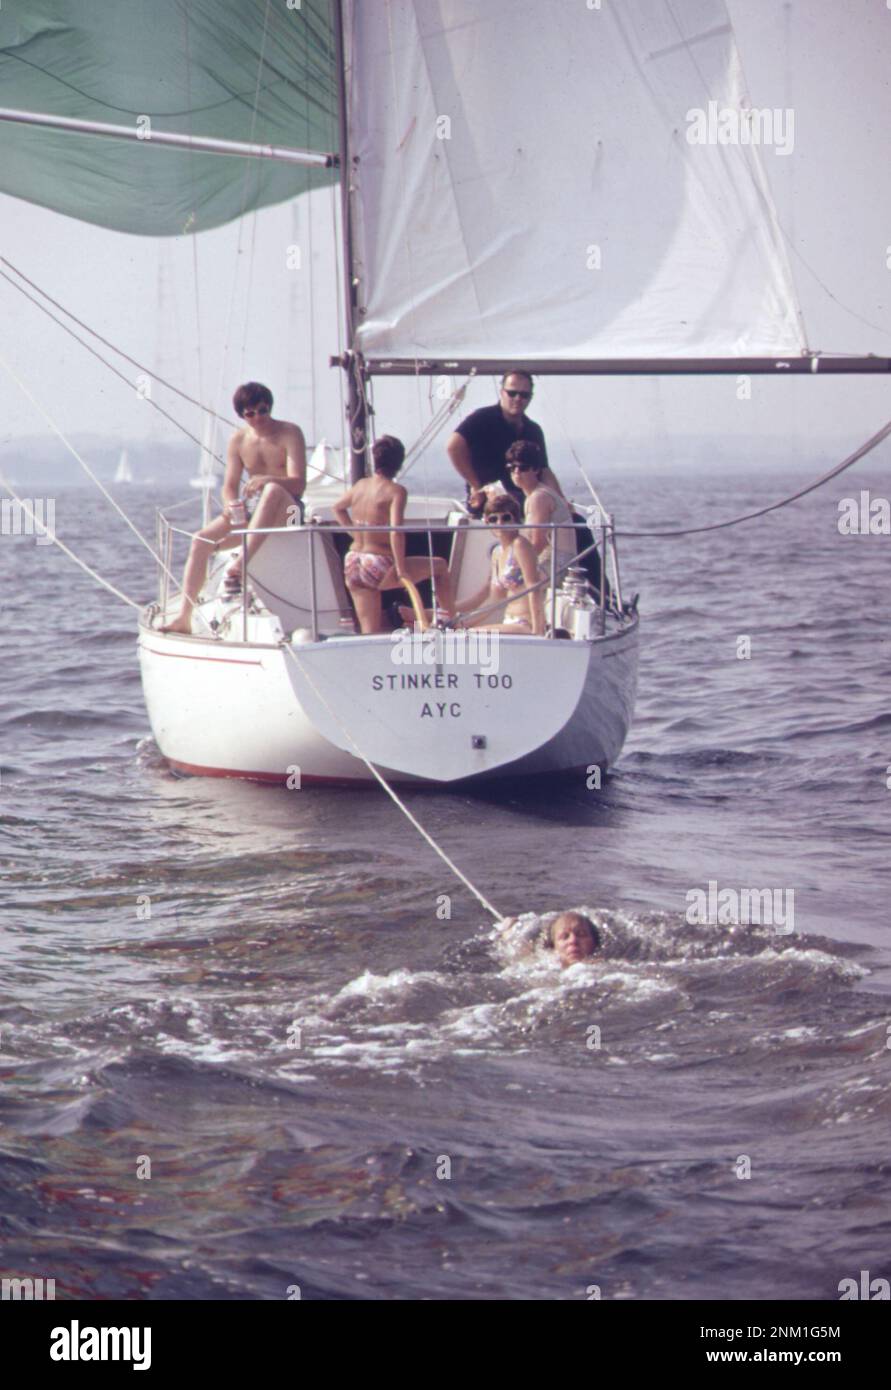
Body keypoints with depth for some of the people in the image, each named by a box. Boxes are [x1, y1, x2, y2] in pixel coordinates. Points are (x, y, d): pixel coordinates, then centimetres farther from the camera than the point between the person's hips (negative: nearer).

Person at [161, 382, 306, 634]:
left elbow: (298, 483, -18)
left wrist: (266, 479, -36)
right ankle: (184, 618, -16)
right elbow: (230, 486, 9)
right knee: (201, 540, -15)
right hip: (252, 510, 5)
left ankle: (241, 565, -43)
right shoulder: (238, 440, 8)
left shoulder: (289, 433, -7)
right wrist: (232, 505, -16)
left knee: (272, 490, -40)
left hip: (288, 511, -5)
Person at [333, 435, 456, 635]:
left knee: (370, 632, 13)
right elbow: (396, 532, -24)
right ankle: (450, 617, 22)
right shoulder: (396, 491, -13)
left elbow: (338, 508, 24)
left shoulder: (361, 485, 6)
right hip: (379, 568, -6)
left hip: (353, 563, 6)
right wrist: (401, 570, -18)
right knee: (439, 566, 15)